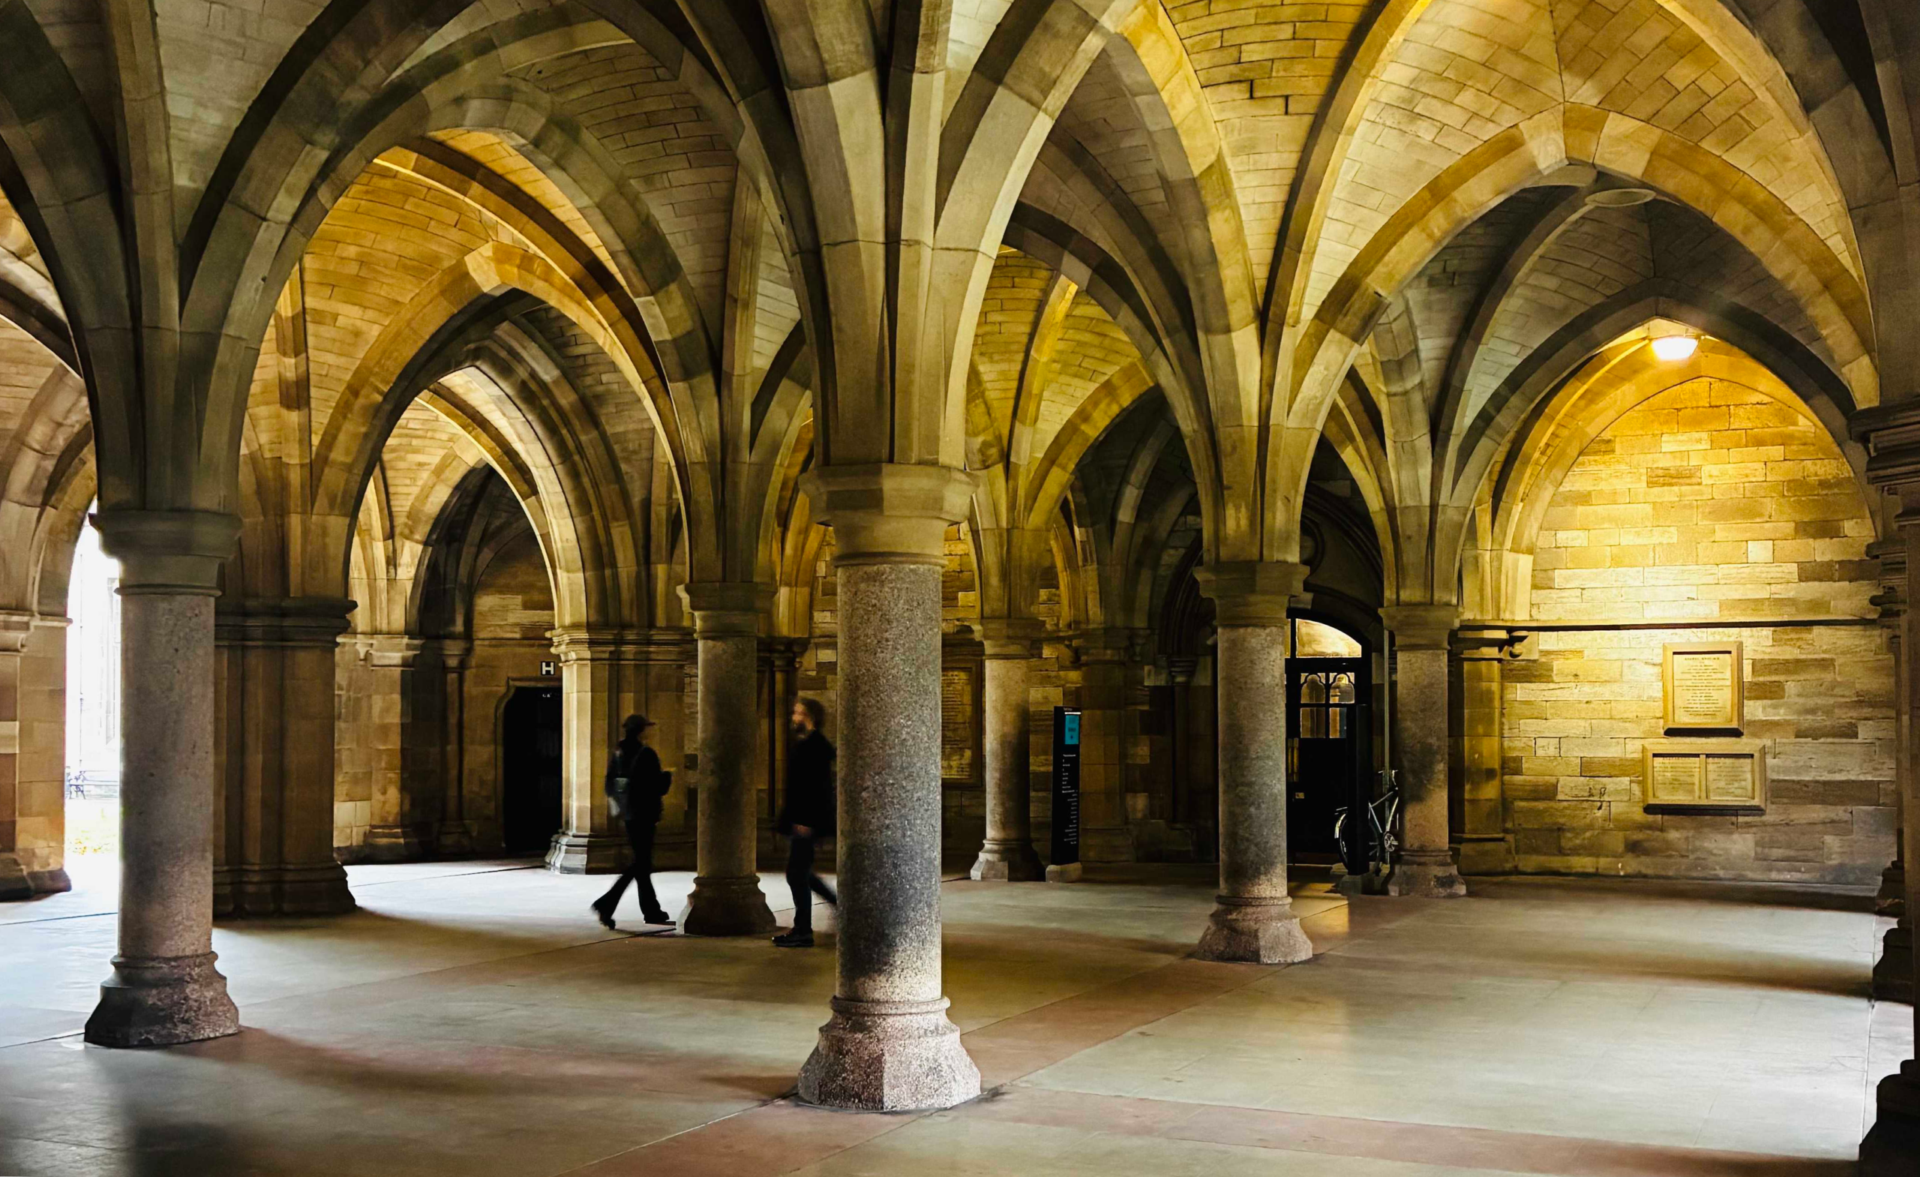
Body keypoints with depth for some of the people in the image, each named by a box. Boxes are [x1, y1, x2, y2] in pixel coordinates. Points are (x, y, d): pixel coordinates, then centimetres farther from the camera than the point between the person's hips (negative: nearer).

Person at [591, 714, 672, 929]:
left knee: (641, 861, 14)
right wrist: (668, 778, 3)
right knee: (640, 863, -3)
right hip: (644, 814, -8)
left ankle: (652, 911, 21)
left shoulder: (618, 754, 5)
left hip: (629, 814, 8)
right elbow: (658, 787, -16)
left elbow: (610, 785, 7)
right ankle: (606, 903, -13)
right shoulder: (647, 755, -16)